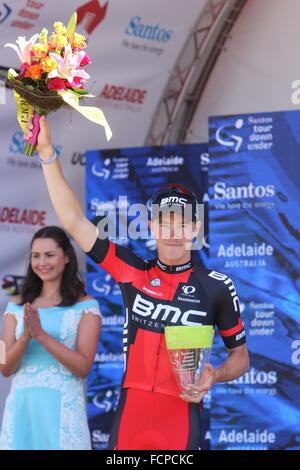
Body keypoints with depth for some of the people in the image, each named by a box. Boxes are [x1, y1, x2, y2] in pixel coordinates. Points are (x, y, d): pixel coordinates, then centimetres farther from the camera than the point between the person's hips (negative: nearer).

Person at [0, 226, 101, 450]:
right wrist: (25, 338, -15)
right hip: (21, 406, 3)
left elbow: (83, 367, -9)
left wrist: (41, 334, -19)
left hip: (62, 408, -3)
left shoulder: (85, 306, 0)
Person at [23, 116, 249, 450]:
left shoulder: (216, 287, 0)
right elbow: (74, 221, 3)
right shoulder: (132, 272, 5)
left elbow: (240, 356, 10)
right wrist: (47, 153, -1)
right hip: (129, 415, 2)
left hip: (180, 419, -2)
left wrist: (214, 376, -12)